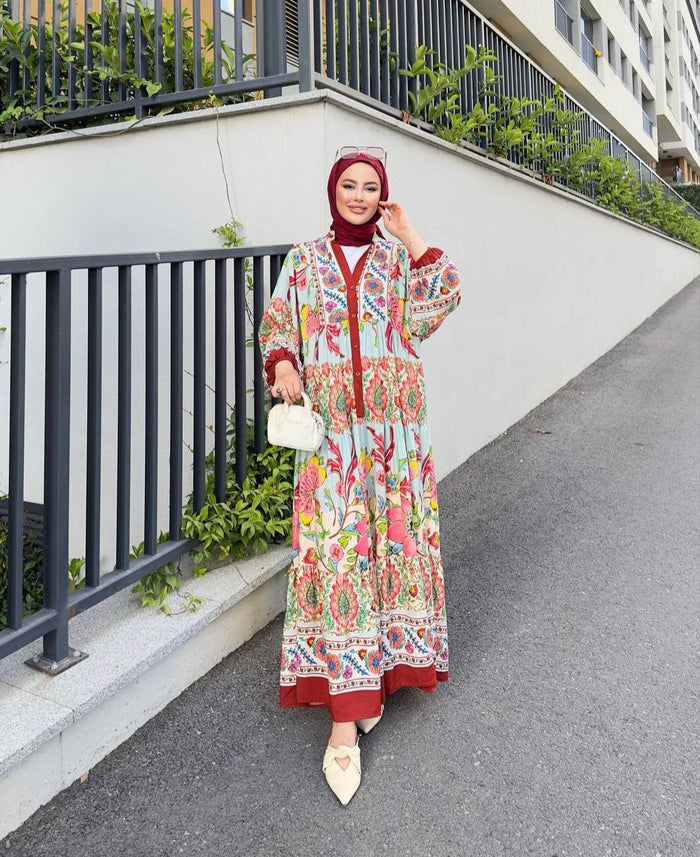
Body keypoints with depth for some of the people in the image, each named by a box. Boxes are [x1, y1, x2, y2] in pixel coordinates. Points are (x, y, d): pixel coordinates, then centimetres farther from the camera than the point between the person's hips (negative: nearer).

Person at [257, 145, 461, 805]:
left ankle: (381, 663, 25)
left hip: (394, 422, 2)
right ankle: (347, 714, -5)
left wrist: (409, 235, -1)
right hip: (330, 424, -2)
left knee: (395, 535, 3)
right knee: (335, 545, -9)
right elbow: (276, 326, 10)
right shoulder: (304, 258, 12)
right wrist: (282, 364, -10)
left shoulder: (399, 256, 14)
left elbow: (441, 300, -2)